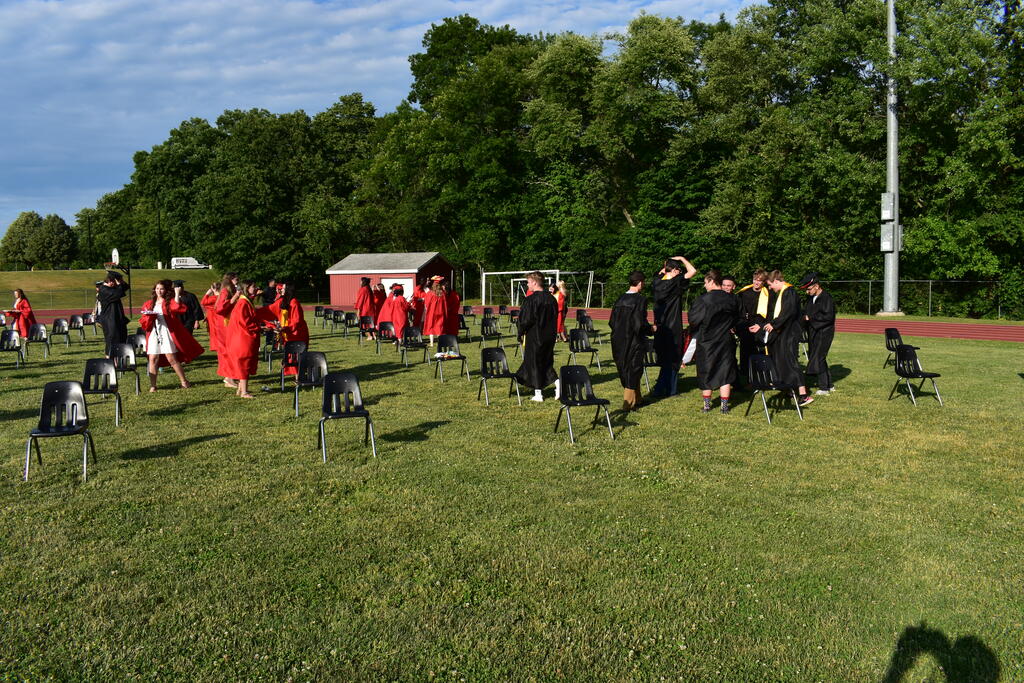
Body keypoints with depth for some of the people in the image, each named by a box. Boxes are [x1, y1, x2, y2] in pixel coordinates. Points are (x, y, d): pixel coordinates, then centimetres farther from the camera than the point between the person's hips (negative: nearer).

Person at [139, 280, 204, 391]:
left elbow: (177, 308, -19)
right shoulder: (149, 304, 14)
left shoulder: (170, 302, 4)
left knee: (172, 359, -3)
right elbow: (144, 322, 11)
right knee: (153, 359, -1)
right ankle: (152, 385, 4)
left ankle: (184, 381, 7)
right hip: (153, 334, 3)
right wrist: (149, 316, -9)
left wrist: (177, 294, -18)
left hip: (166, 333, -3)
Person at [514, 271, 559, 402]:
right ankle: (556, 381, -1)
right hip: (549, 336, 6)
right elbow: (555, 317, 11)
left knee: (533, 364, 4)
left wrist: (521, 333, -1)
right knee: (547, 362, 19)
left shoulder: (530, 300, -16)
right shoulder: (551, 299, 5)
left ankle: (538, 394, 7)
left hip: (534, 337, -6)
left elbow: (525, 319, -15)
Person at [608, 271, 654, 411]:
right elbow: (641, 323, -21)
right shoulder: (640, 299, -16)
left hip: (619, 342, 7)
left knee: (625, 370, 17)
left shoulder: (620, 299, 3)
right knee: (633, 372, 5)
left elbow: (612, 322, 7)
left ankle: (635, 400, 31)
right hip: (634, 342, -6)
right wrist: (651, 330, -2)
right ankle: (628, 404, 8)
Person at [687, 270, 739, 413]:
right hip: (726, 341, 3)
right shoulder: (731, 299, -2)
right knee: (725, 374, 9)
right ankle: (724, 405, 8)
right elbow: (736, 319, 10)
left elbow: (692, 319, -8)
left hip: (706, 342, -3)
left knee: (706, 374, 9)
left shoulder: (702, 299, -15)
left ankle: (707, 405, 14)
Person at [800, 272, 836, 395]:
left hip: (824, 333, -9)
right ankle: (829, 385, 24)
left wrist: (810, 318, -17)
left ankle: (823, 388, -2)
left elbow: (828, 316, -21)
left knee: (818, 359, -9)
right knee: (820, 360, 13)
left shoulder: (826, 298, -14)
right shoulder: (811, 299, 11)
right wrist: (804, 316, -1)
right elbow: (806, 312, 22)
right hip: (813, 333, 9)